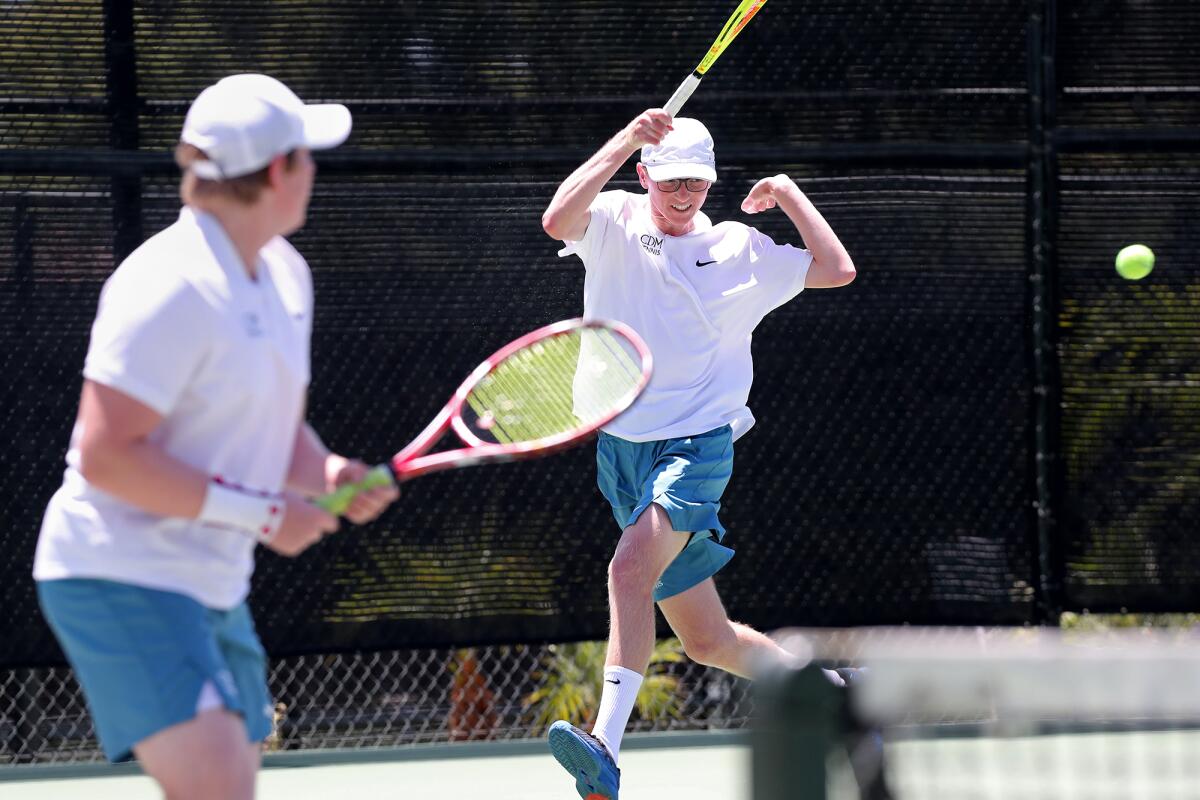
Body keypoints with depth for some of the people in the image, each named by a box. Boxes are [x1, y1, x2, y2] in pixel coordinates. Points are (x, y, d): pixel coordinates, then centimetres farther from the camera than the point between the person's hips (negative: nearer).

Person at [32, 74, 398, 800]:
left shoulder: (286, 275, 11)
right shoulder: (171, 288, -19)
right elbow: (106, 455, -23)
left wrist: (326, 473, -1)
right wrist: (259, 511, -21)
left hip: (214, 588, 10)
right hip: (122, 577, -10)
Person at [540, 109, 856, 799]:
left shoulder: (740, 250, 5)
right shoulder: (615, 225, 3)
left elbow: (838, 269, 4)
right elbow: (558, 220, -19)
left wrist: (789, 193, 3)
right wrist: (625, 141, -24)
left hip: (697, 446, -3)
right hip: (624, 449, 3)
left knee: (632, 567, -31)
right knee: (708, 641, 9)